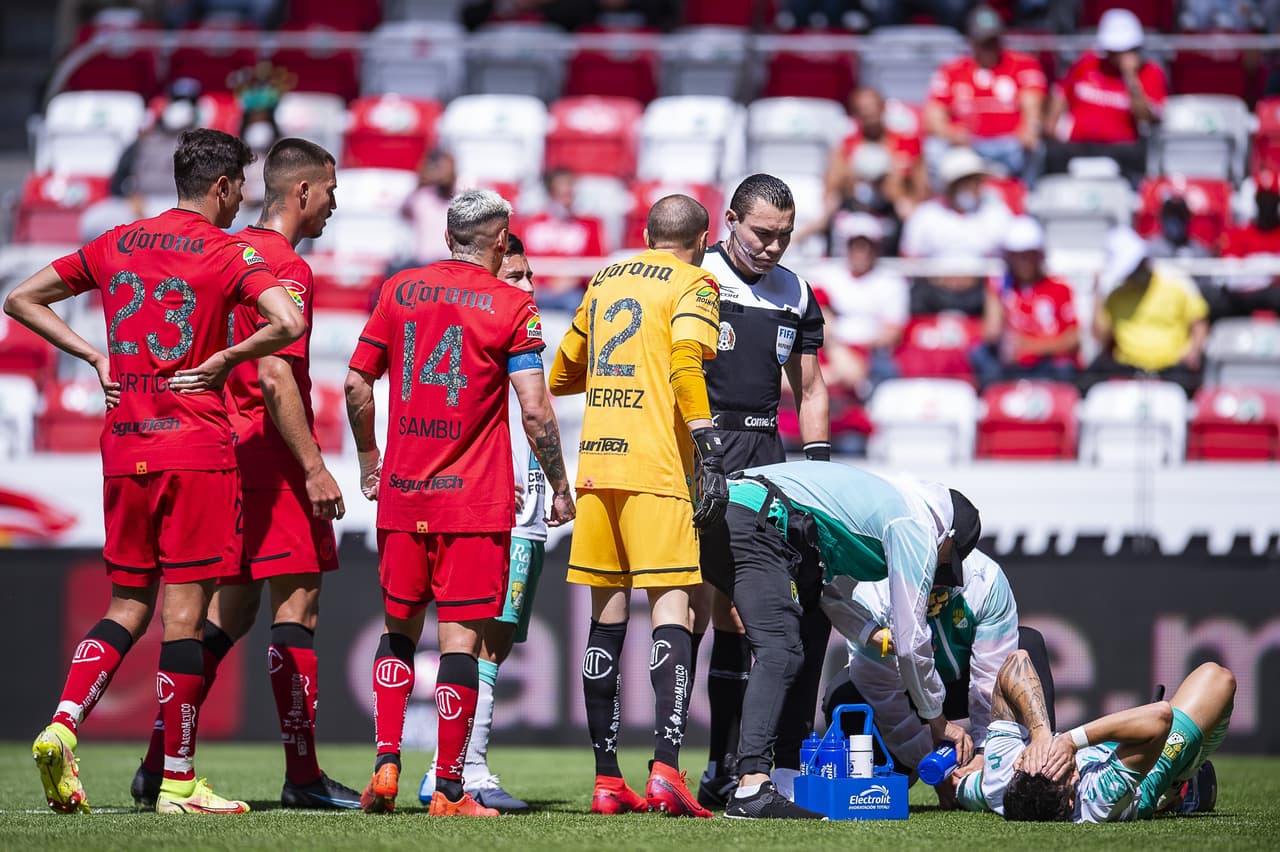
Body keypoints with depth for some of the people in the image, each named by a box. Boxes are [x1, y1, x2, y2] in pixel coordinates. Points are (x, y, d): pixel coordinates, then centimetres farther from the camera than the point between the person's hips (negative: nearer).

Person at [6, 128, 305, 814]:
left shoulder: (114, 246, 10)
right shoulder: (229, 254, -5)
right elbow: (289, 323, -21)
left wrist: (95, 358, 11)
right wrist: (222, 362, -7)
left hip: (123, 449, 5)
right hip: (197, 449, -5)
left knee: (127, 606, 14)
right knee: (183, 608, -2)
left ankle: (61, 726, -7)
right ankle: (178, 782, -1)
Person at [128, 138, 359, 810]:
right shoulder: (286, 269, -12)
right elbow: (275, 378, -20)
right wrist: (315, 467, -19)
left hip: (224, 447, 9)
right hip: (274, 452, -9)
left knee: (230, 608, 11)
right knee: (297, 599, -4)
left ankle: (160, 762, 6)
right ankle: (302, 775, -4)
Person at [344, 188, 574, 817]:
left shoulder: (398, 291, 7)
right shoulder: (511, 306, -5)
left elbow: (357, 383, 10)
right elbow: (534, 411, -9)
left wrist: (369, 460, 23)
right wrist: (559, 488, 2)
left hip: (401, 491, 4)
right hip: (474, 499, -4)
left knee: (399, 626, 16)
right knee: (460, 637, -1)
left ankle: (386, 764, 5)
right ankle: (448, 787, -1)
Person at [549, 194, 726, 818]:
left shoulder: (604, 282, 20)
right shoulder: (693, 285, 1)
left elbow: (560, 377, 29)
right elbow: (685, 365, -15)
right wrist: (710, 454, -18)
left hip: (596, 463, 6)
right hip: (657, 467, -6)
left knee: (608, 615, 9)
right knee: (672, 606, -7)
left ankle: (606, 781, 9)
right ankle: (665, 771, -22)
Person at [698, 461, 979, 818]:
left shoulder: (890, 500, 32)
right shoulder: (917, 528, 5)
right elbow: (910, 643, 4)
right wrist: (937, 720, 16)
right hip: (755, 522, -10)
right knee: (780, 651, -17)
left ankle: (790, 771, 11)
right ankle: (752, 787, -32)